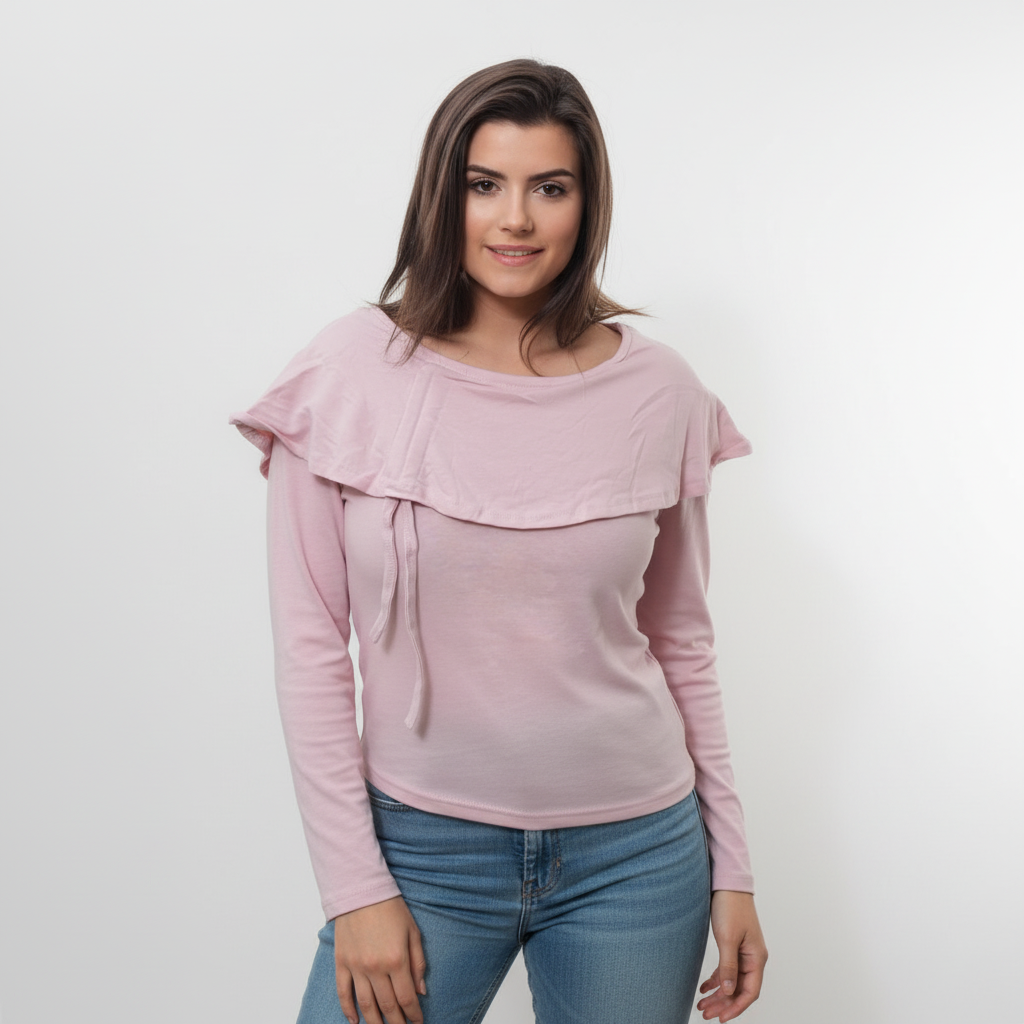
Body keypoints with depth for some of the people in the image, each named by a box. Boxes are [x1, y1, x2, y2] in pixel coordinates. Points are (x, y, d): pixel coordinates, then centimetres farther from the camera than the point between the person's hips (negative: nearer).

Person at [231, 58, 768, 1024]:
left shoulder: (659, 392, -3)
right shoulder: (350, 373, -8)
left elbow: (681, 642, 5)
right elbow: (309, 645, -6)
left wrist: (731, 869, 7)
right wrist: (355, 887, -7)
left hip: (634, 859, 2)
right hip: (422, 848, -1)